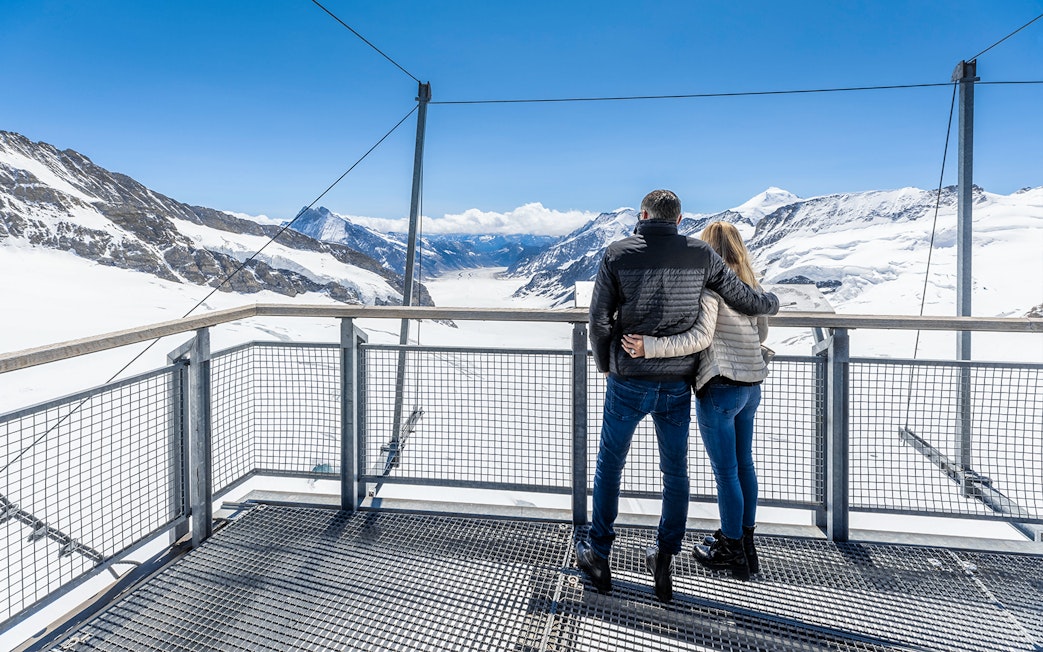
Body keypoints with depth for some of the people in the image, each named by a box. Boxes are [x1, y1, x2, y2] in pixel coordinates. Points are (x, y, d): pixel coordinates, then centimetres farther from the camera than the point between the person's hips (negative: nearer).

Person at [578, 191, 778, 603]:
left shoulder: (617, 254, -8)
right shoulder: (700, 254, -3)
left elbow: (599, 319, -7)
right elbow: (743, 298, 4)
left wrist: (605, 364, 10)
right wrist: (771, 303, 27)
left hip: (629, 384, -1)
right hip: (678, 385, 2)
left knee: (609, 466, 15)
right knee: (675, 472, 17)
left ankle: (598, 557, 26)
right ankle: (664, 561, 23)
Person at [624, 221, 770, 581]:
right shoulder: (749, 282, 9)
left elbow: (701, 336, -26)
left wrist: (649, 347, -32)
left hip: (719, 386, -8)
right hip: (751, 385, 8)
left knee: (725, 471, 4)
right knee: (743, 464, 19)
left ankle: (733, 552, 17)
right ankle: (744, 540, 33)